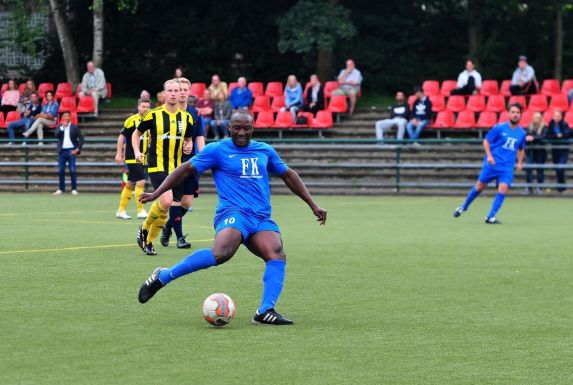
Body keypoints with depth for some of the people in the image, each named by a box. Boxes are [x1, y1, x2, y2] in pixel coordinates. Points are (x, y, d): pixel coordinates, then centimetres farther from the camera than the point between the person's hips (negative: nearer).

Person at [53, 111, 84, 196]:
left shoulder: (74, 127, 4)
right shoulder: (60, 127, 11)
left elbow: (81, 138, 3)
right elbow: (57, 135, -6)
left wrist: (77, 149, -7)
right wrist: (62, 127, -12)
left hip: (71, 151, -3)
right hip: (62, 151, 3)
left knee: (72, 170, -6)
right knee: (61, 171, 4)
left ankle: (74, 189, -1)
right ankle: (61, 189, 12)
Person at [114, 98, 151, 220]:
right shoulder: (131, 120, -10)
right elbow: (121, 136, -7)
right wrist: (119, 154, -11)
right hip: (132, 158, -7)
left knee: (130, 184, 12)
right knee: (141, 182, -14)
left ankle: (121, 210, 20)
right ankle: (141, 210, -9)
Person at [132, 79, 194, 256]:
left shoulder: (186, 117, 6)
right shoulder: (153, 115, -5)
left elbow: (188, 138, 21)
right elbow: (137, 133, 8)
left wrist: (188, 146, -1)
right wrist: (137, 152, -6)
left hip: (176, 167, 5)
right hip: (157, 166, -5)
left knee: (165, 207, 4)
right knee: (166, 201, -23)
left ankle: (149, 241, 22)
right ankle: (144, 229, 3)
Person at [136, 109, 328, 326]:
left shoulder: (265, 151, 19)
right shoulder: (217, 150, 6)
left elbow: (289, 176, 29)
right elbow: (186, 170, 9)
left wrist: (313, 205, 29)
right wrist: (156, 194, 4)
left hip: (262, 219, 5)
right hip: (233, 213, -5)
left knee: (277, 256, -25)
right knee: (221, 253, -34)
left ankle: (265, 312, -31)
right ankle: (162, 277, -21)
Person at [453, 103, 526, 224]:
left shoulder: (522, 133, 7)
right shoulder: (499, 128, -5)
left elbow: (521, 149, 24)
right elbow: (486, 141, -1)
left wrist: (520, 162, 10)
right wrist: (489, 155, -14)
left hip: (507, 167, 3)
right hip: (493, 163, -3)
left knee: (503, 189, -15)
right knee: (480, 185, 4)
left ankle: (491, 217, -8)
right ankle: (464, 206, 27)